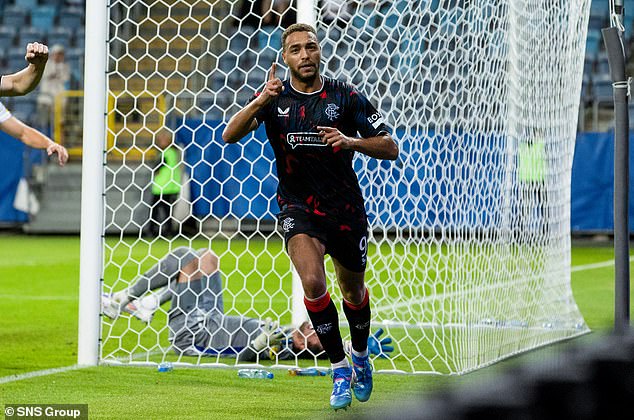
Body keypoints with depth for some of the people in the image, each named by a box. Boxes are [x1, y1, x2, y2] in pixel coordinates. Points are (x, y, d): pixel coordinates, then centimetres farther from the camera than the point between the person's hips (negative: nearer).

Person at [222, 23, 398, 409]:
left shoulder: (346, 97, -6)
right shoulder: (275, 97, -4)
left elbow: (390, 148, -5)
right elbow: (230, 135, -17)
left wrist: (350, 141, -23)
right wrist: (259, 103, -34)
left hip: (346, 209, 1)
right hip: (298, 207, -1)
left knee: (353, 292, 17)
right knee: (313, 282, -25)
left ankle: (361, 356, 47)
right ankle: (340, 370, -11)